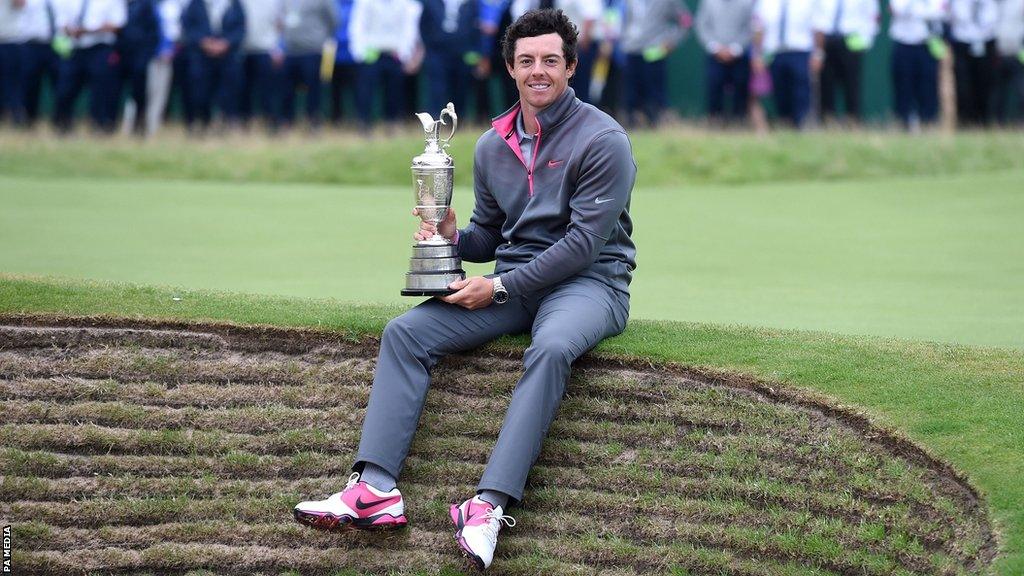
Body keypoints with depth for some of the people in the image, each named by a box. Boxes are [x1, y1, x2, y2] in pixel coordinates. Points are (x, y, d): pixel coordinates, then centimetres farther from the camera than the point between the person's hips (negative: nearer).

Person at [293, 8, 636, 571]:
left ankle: (491, 505, -51)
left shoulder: (602, 139, -9)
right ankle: (376, 488, -28)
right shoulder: (492, 146, 12)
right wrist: (454, 237, -3)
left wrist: (499, 287, -16)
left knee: (551, 349, -40)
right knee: (405, 332, -14)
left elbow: (585, 242, -15)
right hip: (512, 283, 6)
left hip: (588, 281, -6)